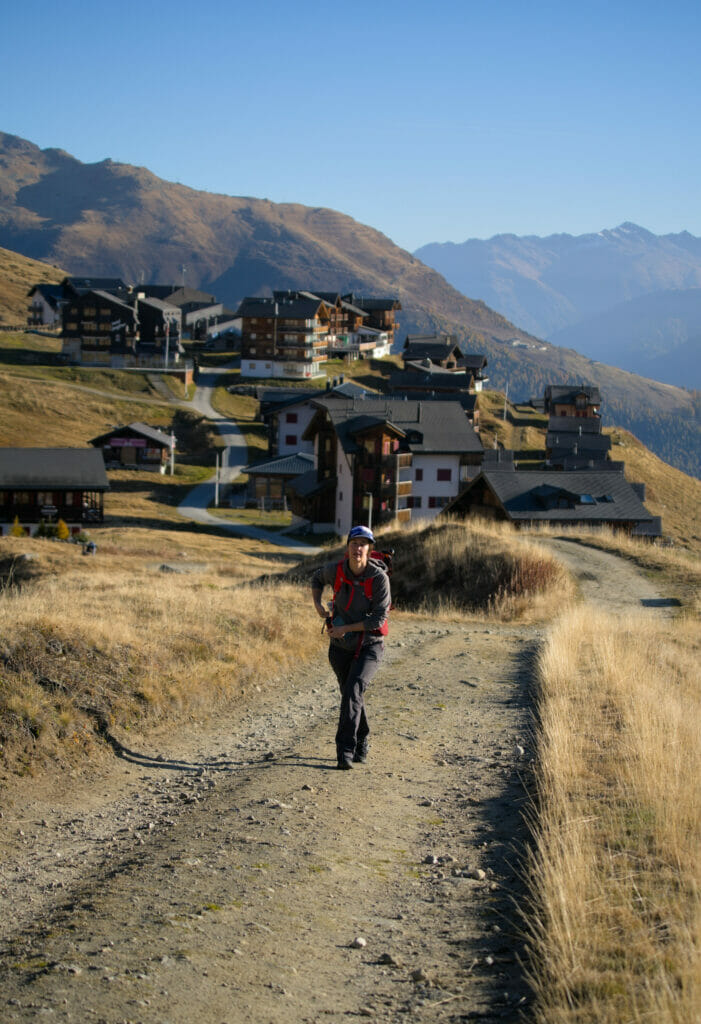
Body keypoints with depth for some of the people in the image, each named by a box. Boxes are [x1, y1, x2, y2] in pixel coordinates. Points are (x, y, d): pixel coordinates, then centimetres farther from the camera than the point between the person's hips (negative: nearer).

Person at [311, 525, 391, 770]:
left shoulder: (379, 578, -18)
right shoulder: (336, 570, -8)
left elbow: (379, 619, -17)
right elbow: (317, 578, 17)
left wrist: (345, 628, -20)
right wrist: (317, 604, -1)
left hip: (369, 645, -4)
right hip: (341, 647, 4)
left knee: (354, 688, -24)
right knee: (351, 695, 13)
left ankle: (345, 749, -25)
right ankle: (361, 742, 36)